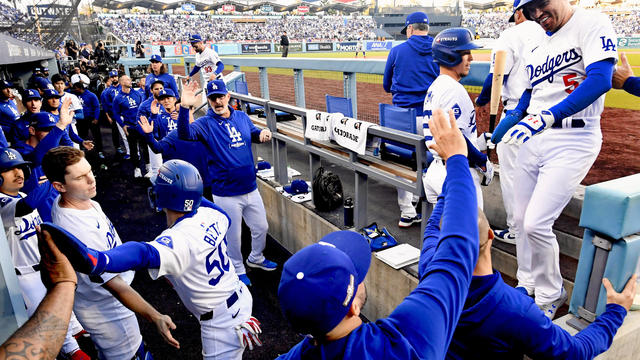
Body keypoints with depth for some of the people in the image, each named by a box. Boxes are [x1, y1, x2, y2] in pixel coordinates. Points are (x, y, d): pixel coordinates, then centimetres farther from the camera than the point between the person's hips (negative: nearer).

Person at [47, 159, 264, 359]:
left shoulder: (178, 239, -33)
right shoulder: (209, 214, -10)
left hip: (220, 322, -8)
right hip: (241, 297, 9)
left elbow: (145, 254, -55)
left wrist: (99, 260, -75)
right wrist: (194, 196, 25)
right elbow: (225, 217, 16)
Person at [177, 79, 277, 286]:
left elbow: (254, 134, 21)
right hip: (226, 194, -5)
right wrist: (184, 108, -44)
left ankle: (256, 258, 47)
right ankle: (238, 269, 36)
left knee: (261, 227, 20)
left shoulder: (242, 117, 4)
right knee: (233, 235, 11)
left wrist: (263, 133, -3)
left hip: (251, 189, 5)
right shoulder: (205, 124, -10)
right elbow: (184, 134, -29)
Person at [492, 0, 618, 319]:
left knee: (537, 223, -13)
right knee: (521, 220, 10)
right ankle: (527, 287, 30)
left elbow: (600, 80, -21)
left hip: (573, 141, -7)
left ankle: (551, 295, 12)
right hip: (533, 140, 7)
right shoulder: (535, 48, 16)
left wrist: (545, 117, -33)